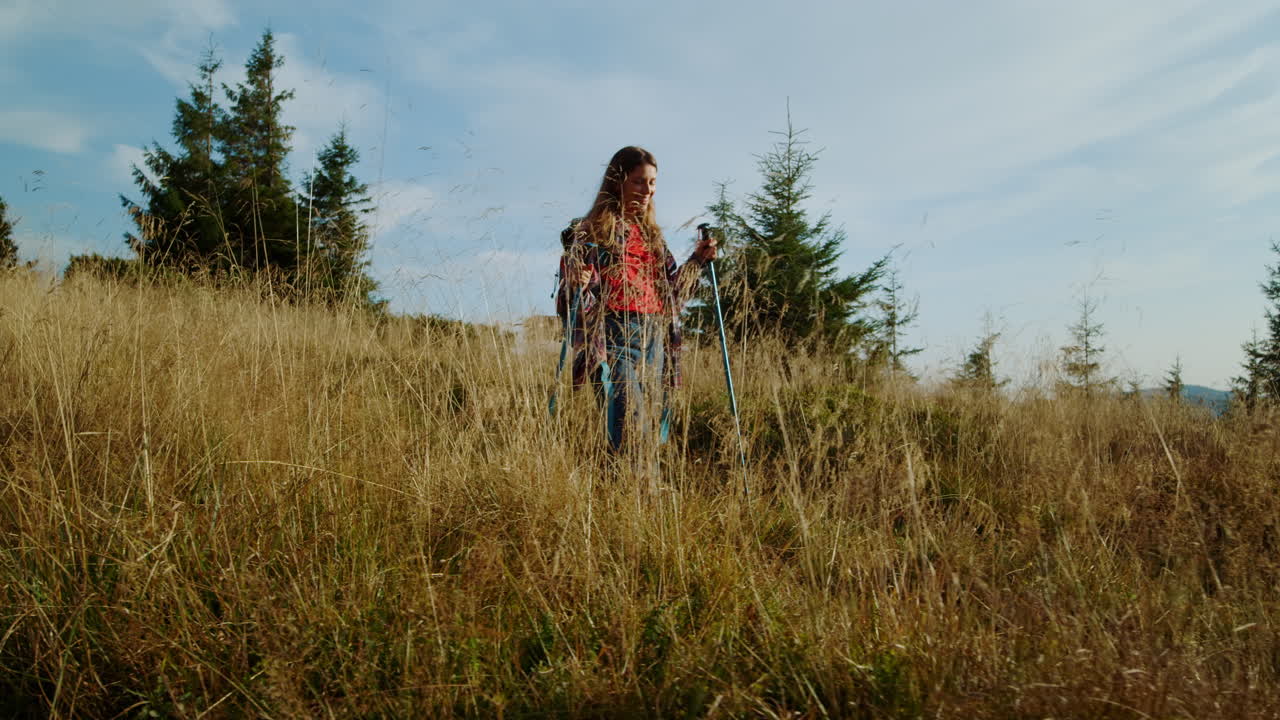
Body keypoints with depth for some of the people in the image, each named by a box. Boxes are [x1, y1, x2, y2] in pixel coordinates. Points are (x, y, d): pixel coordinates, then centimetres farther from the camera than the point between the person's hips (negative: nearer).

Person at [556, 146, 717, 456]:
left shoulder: (652, 233, 20)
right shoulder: (592, 231, 0)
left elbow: (671, 289, 23)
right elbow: (575, 298, -2)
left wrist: (698, 260, 12)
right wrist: (577, 287, -24)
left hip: (654, 339, 6)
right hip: (615, 338, -6)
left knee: (653, 430, 7)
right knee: (631, 429, -17)